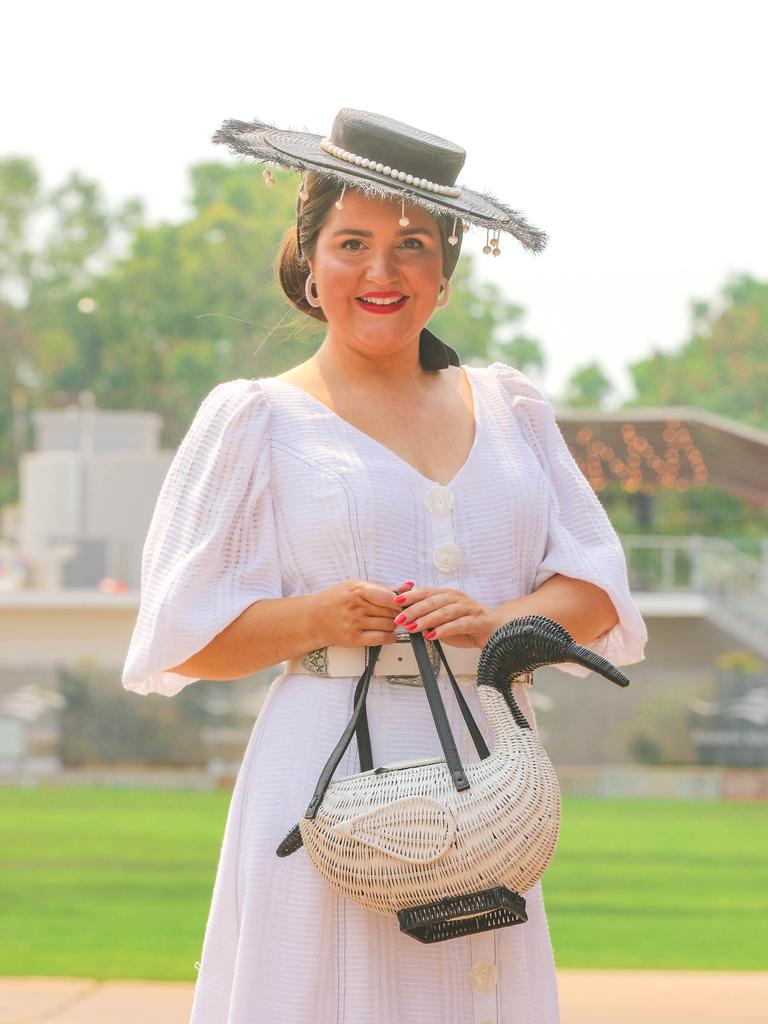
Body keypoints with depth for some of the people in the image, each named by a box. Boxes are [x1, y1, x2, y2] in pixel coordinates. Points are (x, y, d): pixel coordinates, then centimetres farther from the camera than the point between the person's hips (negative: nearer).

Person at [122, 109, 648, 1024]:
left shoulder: (509, 408, 15)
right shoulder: (256, 420, 5)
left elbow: (595, 589, 9)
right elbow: (180, 636, 2)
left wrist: (496, 622, -11)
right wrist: (317, 619, -15)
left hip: (484, 779, 3)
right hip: (334, 777, -3)